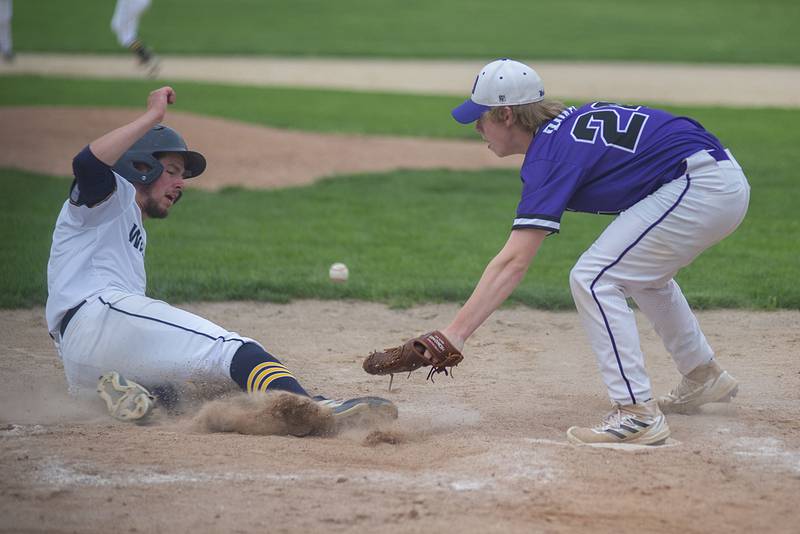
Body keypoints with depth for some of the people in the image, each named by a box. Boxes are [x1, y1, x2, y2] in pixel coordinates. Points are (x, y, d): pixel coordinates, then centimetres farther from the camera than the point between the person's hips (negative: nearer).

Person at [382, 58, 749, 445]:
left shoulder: (550, 154, -14)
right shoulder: (568, 121, 12)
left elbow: (512, 264, -20)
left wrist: (452, 336, -24)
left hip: (700, 189, -10)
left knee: (593, 279, -11)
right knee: (640, 273, 30)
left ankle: (638, 412, -13)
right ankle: (704, 378, 41)